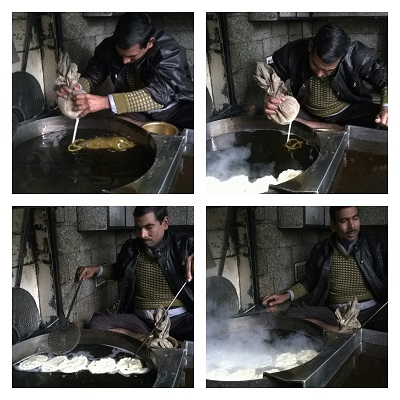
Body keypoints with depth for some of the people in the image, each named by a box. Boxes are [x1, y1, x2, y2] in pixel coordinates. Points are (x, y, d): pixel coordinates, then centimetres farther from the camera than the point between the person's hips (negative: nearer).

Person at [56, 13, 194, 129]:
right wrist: (75, 87, -26)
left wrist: (105, 102, -46)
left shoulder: (168, 50, -26)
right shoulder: (109, 46, -12)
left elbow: (158, 94, -37)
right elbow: (91, 76, 0)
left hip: (175, 109, -3)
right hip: (135, 110, 4)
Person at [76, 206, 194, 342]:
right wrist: (96, 269, 14)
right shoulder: (131, 248, 12)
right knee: (97, 323, -20)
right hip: (141, 320, 5)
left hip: (179, 320, -5)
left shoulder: (182, 244, -2)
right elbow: (117, 270, 33)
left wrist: (195, 256, -37)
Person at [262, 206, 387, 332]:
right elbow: (309, 281, 21)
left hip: (371, 312, -2)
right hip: (334, 313, 3)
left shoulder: (376, 245, 7)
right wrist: (287, 295, 4)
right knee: (293, 313, -24)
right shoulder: (321, 250, 12)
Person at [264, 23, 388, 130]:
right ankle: (335, 129, -19)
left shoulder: (358, 56, -26)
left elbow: (385, 80, -13)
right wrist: (268, 99, -35)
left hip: (349, 112, -2)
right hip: (308, 114, 2)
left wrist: (386, 108, -32)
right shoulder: (292, 52, -25)